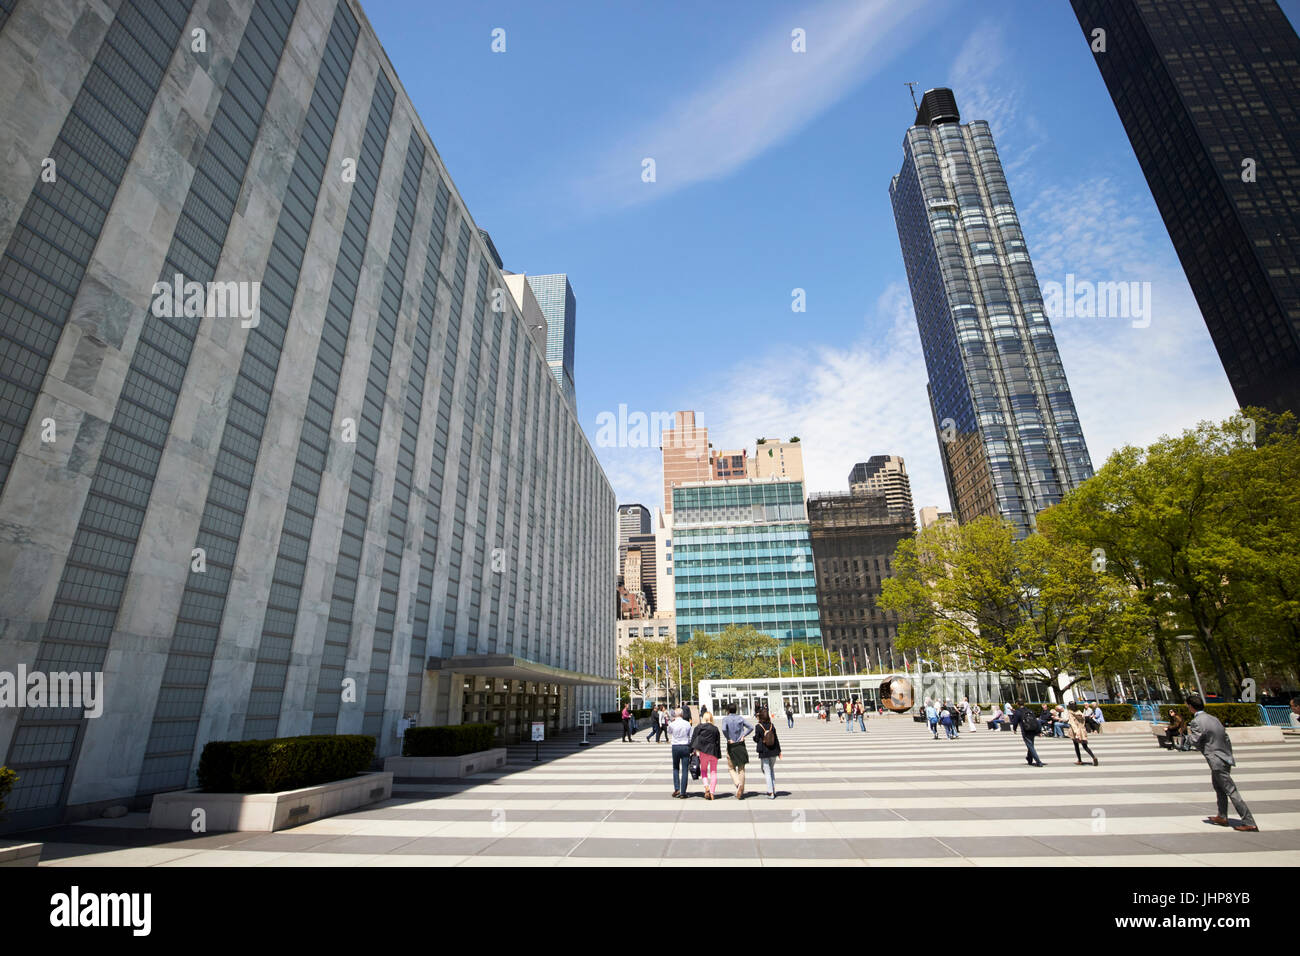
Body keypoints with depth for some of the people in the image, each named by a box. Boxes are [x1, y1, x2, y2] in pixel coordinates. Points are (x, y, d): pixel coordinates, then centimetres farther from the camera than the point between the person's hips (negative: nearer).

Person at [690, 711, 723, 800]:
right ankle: (712, 792, 3)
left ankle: (706, 786, -7)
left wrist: (693, 750, 6)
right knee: (713, 772, 10)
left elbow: (693, 739, 0)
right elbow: (718, 742, 4)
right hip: (713, 752, 0)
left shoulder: (698, 727, 2)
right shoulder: (715, 729, 2)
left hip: (702, 752, 0)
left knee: (703, 771, 16)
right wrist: (718, 754, 9)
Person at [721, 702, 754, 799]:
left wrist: (728, 739, -11)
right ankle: (741, 791, 10)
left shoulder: (725, 719, -5)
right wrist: (743, 736, 0)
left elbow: (724, 729, -23)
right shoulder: (740, 718, 5)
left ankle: (738, 783, -14)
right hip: (741, 745, 3)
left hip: (731, 746, -3)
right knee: (741, 769, 10)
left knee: (731, 768, 11)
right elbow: (751, 727, -1)